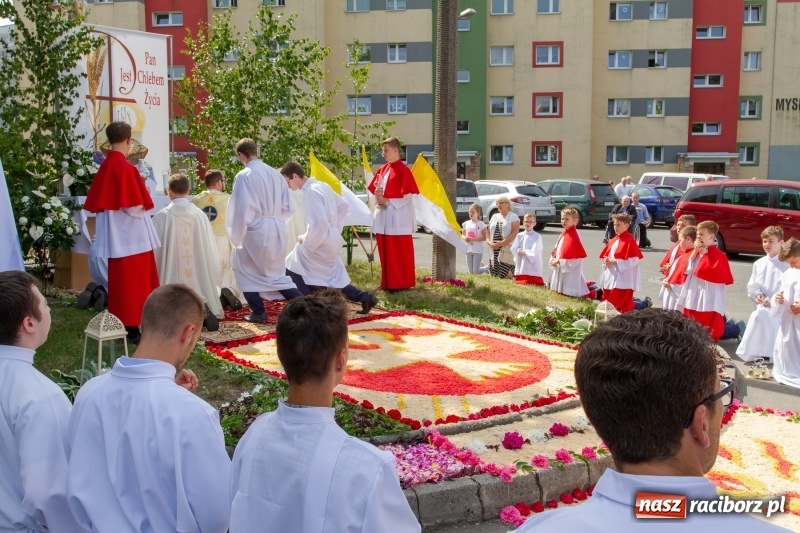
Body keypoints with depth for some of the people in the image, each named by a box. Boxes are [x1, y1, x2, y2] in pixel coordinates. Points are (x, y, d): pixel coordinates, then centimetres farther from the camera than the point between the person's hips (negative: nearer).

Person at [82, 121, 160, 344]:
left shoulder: (105, 167, 8)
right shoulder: (126, 168, -17)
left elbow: (97, 201, 13)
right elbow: (135, 204, -20)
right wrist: (146, 206, -1)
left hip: (116, 235, 8)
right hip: (131, 235, -8)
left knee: (120, 282, 14)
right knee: (133, 283, -1)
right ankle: (131, 329, 3)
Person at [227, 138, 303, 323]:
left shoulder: (244, 176, -12)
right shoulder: (275, 174, 6)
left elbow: (242, 211, -14)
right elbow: (289, 206, 8)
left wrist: (236, 237, -3)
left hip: (256, 231, -6)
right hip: (278, 230, 6)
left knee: (242, 267, 17)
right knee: (275, 273, 19)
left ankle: (258, 312, 16)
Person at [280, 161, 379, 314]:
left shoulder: (310, 192, -20)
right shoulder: (322, 186, 9)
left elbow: (319, 225, -27)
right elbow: (343, 206, 20)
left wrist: (305, 240, -12)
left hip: (321, 242, -9)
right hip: (332, 241, 9)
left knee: (292, 270, 2)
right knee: (332, 277, 19)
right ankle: (364, 297, 14)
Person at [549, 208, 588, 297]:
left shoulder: (573, 236, -19)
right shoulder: (563, 234, 9)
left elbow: (574, 257, -23)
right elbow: (557, 250, 19)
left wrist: (559, 262, -18)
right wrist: (553, 259, 0)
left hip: (570, 273, -10)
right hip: (560, 270, 10)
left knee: (568, 293, -7)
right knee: (560, 292, 18)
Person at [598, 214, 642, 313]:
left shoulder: (629, 241, -13)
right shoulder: (612, 241, 13)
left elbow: (634, 261, -20)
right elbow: (604, 256, 22)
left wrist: (615, 262, -19)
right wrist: (606, 261, -3)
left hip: (623, 279, -9)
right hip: (610, 277, 9)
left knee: (624, 306, -4)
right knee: (608, 303, 15)